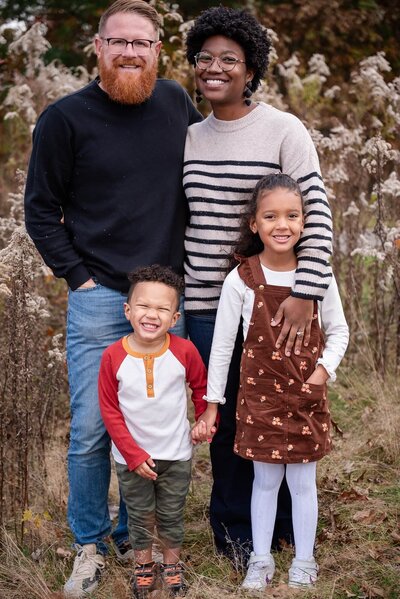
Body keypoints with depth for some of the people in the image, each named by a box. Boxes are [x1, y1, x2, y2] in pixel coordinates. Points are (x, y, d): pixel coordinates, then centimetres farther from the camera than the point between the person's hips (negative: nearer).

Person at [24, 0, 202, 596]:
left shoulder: (176, 102, 5)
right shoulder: (66, 117, -5)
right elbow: (41, 210, 1)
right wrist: (80, 277, -6)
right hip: (99, 300, -3)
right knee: (92, 429, -3)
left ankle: (136, 534, 26)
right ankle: (90, 546, 16)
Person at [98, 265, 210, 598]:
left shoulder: (184, 352, -17)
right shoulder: (114, 357, -18)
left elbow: (201, 387, 5)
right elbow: (110, 411, -11)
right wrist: (133, 455, -13)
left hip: (176, 455, 0)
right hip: (132, 457, 0)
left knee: (172, 516, 18)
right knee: (140, 517, 18)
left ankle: (172, 564, 40)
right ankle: (143, 566, 38)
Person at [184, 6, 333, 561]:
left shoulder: (283, 130, -7)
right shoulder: (188, 137, 8)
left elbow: (317, 216, -13)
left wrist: (304, 294, -22)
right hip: (205, 305, 4)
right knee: (223, 421, 10)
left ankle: (280, 533, 27)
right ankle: (234, 534, 26)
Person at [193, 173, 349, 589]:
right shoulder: (241, 280, -10)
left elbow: (338, 331, 5)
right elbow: (222, 345, -4)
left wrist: (324, 369, -12)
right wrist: (210, 406, -2)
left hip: (307, 396, 1)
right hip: (260, 394, -1)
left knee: (303, 480, 11)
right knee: (265, 480, 11)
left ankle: (304, 562, 25)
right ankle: (260, 560, 25)